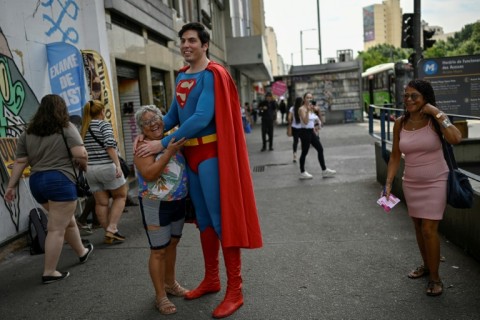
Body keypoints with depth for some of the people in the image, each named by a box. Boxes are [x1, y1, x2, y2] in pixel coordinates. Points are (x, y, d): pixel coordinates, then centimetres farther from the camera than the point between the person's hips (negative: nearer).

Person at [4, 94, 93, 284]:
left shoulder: (28, 133, 12)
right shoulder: (66, 128, -3)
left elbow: (20, 162, 9)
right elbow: (81, 155, -14)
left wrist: (11, 186, 13)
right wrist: (83, 167, 6)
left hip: (36, 182, 7)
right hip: (60, 181, -7)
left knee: (67, 221, 23)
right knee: (57, 229, 1)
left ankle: (82, 252, 40)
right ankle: (49, 273, 7)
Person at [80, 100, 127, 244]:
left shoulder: (83, 128, 13)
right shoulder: (104, 124, -5)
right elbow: (110, 144, -18)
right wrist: (117, 165, -22)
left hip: (90, 169, 6)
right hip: (106, 167, -6)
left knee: (101, 203, 9)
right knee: (120, 196, 11)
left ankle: (109, 233, 16)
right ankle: (111, 230, 1)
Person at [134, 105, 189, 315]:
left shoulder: (171, 138, 5)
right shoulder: (142, 145, -13)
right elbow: (149, 174, -27)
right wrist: (169, 152, -30)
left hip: (178, 202, 7)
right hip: (156, 205, -7)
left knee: (172, 244, 20)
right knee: (159, 250, 2)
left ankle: (170, 283, 38)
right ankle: (160, 296, 17)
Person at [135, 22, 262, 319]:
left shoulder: (212, 74, -12)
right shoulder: (182, 76, 13)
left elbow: (202, 118, -22)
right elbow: (174, 114, 19)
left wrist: (162, 143, -21)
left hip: (211, 153, -8)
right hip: (190, 153, 8)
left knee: (223, 219, -3)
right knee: (204, 219, 15)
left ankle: (235, 290, 8)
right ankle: (211, 279, 29)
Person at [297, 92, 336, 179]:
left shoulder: (311, 108, 14)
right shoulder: (302, 109, -11)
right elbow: (305, 122, -23)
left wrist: (314, 132, 19)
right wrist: (307, 111, -28)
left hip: (311, 132, 9)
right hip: (304, 132, -9)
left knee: (320, 149, 6)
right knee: (304, 152, -2)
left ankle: (324, 170, 13)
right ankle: (302, 173, 9)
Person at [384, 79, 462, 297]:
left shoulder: (434, 120, -12)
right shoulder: (400, 123, -2)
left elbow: (455, 139, -31)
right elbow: (395, 156, 3)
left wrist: (437, 113, -25)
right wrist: (388, 183, -2)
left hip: (435, 182, -4)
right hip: (411, 183, 4)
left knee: (429, 229, -5)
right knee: (418, 227, 16)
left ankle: (435, 278, 13)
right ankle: (426, 265, 37)